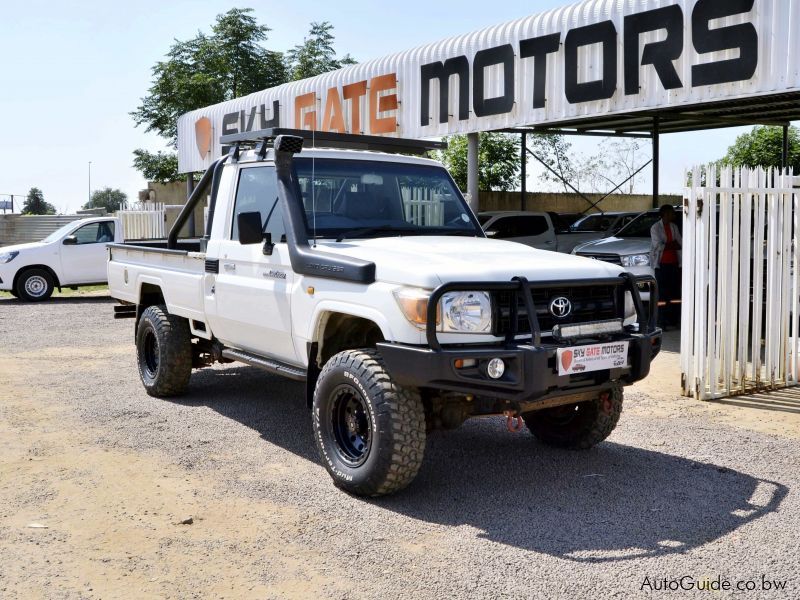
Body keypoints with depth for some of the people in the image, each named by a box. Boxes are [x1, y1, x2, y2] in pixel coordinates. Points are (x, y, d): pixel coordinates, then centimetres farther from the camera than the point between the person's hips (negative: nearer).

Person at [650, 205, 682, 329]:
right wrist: (672, 245, -5)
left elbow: (680, 243, 9)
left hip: (674, 263, 6)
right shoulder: (655, 228, -4)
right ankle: (663, 321, -3)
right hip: (662, 264, -6)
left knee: (675, 292, 4)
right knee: (663, 293, -6)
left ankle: (674, 320, 10)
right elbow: (658, 246, -13)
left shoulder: (674, 227, 14)